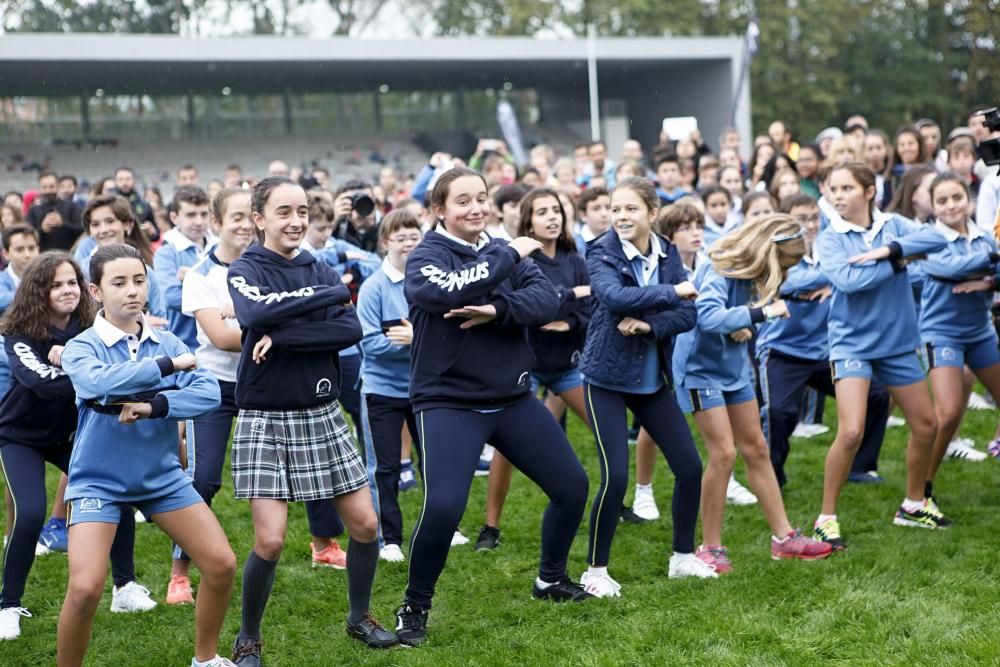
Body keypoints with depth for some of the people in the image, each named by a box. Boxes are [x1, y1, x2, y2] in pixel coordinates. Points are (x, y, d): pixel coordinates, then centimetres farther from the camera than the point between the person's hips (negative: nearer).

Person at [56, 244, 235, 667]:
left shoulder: (166, 342, -1)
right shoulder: (81, 347, -10)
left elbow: (208, 393, -14)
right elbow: (98, 382, -33)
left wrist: (153, 405, -28)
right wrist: (170, 365, -27)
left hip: (162, 476, 4)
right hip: (99, 481, -4)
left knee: (221, 564, 1)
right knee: (85, 588, -18)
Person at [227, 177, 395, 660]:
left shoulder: (320, 270, 7)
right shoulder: (245, 270, -5)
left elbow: (351, 330, -10)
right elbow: (256, 314, -29)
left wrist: (281, 337, -20)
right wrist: (332, 294, -20)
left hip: (321, 415, 5)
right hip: (265, 419, -4)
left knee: (365, 523, 5)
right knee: (270, 540, -10)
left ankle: (359, 617, 28)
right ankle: (248, 638, 12)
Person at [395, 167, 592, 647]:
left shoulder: (503, 251, 7)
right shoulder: (426, 256, -7)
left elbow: (547, 301, -8)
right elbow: (446, 291, -31)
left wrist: (497, 309, -26)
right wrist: (508, 257, -20)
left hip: (512, 398, 6)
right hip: (448, 402, -6)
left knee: (572, 485, 10)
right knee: (442, 507, -22)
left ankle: (551, 579, 34)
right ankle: (414, 608, 1)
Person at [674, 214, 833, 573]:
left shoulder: (749, 273, 0)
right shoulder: (718, 271, -24)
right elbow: (708, 316, -40)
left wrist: (745, 327, -9)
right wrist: (762, 313, -39)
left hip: (734, 367, 8)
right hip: (701, 368, -8)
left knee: (756, 449, 10)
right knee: (723, 453, -12)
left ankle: (783, 537, 17)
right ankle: (710, 548, 0)